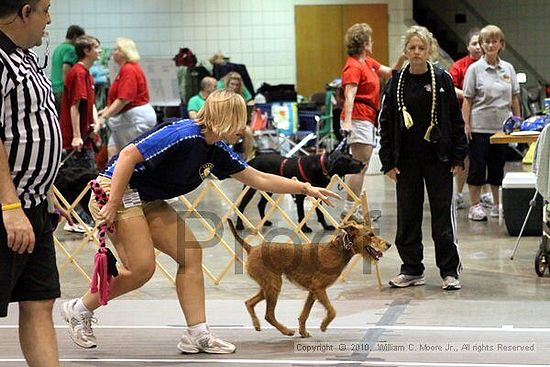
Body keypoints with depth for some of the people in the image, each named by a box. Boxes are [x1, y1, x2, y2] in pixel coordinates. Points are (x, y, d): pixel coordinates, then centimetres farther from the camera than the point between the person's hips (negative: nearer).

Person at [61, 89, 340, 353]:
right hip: (117, 190, -10)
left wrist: (306, 188, 13)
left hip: (149, 202, 10)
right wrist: (112, 206, -26)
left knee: (191, 253, 2)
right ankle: (80, 309, 5)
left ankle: (197, 335, 3)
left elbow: (260, 179, 15)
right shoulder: (183, 136, -23)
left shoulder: (217, 151, 5)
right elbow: (128, 155, -25)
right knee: (141, 269, -15)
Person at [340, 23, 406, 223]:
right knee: (360, 166, -12)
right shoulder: (353, 67, -14)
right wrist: (347, 121, -34)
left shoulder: (368, 62, 15)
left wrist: (401, 59, 6)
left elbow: (389, 73, 23)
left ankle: (352, 209, 16)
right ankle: (349, 210, -12)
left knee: (361, 167, 12)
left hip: (368, 120, 10)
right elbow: (349, 95, -24)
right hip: (358, 119, -10)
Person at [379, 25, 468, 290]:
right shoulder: (396, 83, 4)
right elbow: (386, 124, 6)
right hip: (407, 160, 2)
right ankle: (412, 270, 17)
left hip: (438, 158, -2)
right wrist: (388, 162, 0)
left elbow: (456, 120, 1)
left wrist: (458, 157, -5)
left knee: (443, 214, 0)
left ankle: (450, 271, 8)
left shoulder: (442, 80, -1)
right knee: (407, 216, 6)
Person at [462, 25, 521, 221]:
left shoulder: (508, 68, 8)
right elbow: (467, 100, -5)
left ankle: (498, 205, 19)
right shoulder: (475, 69, -3)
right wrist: (466, 124, -11)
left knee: (498, 166, 10)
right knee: (478, 166, -1)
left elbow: (514, 98, 13)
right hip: (480, 126, -4)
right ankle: (475, 205, 6)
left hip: (502, 126, 4)